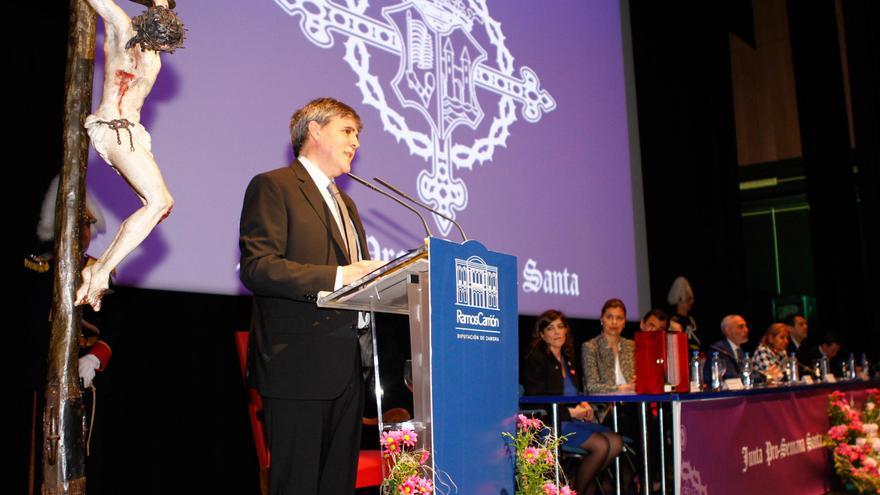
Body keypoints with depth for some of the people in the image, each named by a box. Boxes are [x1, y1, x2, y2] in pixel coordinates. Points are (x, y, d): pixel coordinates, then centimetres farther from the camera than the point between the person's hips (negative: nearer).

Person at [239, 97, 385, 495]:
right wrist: (338, 276, -23)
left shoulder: (344, 202, 24)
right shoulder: (273, 186, -2)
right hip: (299, 366, -8)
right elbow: (256, 267, -15)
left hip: (346, 369, 8)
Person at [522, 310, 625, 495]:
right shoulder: (535, 359, -6)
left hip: (575, 418, 8)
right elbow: (535, 400, -12)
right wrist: (569, 412, -17)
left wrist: (583, 406, 3)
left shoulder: (567, 359, 19)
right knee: (601, 445, -22)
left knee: (616, 442, -11)